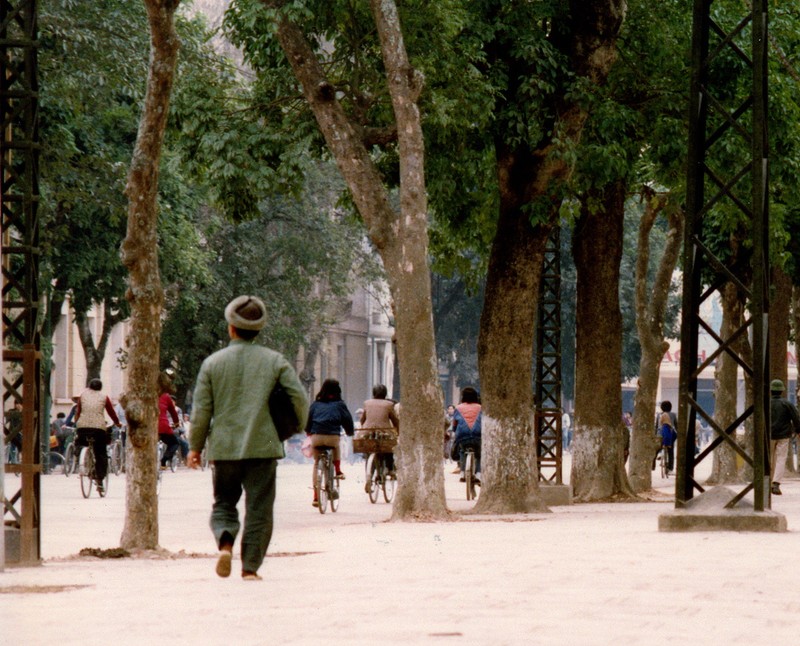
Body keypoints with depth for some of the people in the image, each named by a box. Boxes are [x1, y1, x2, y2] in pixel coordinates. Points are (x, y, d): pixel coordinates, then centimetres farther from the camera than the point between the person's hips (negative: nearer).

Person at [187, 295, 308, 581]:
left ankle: (225, 541, -13)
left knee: (224, 503, 14)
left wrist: (195, 446, 12)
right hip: (263, 447, -1)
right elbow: (300, 399, -2)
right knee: (259, 508, 5)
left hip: (224, 447, 1)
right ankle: (250, 566, 2)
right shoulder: (275, 361, 0)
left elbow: (201, 409, 1)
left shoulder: (213, 362, 0)